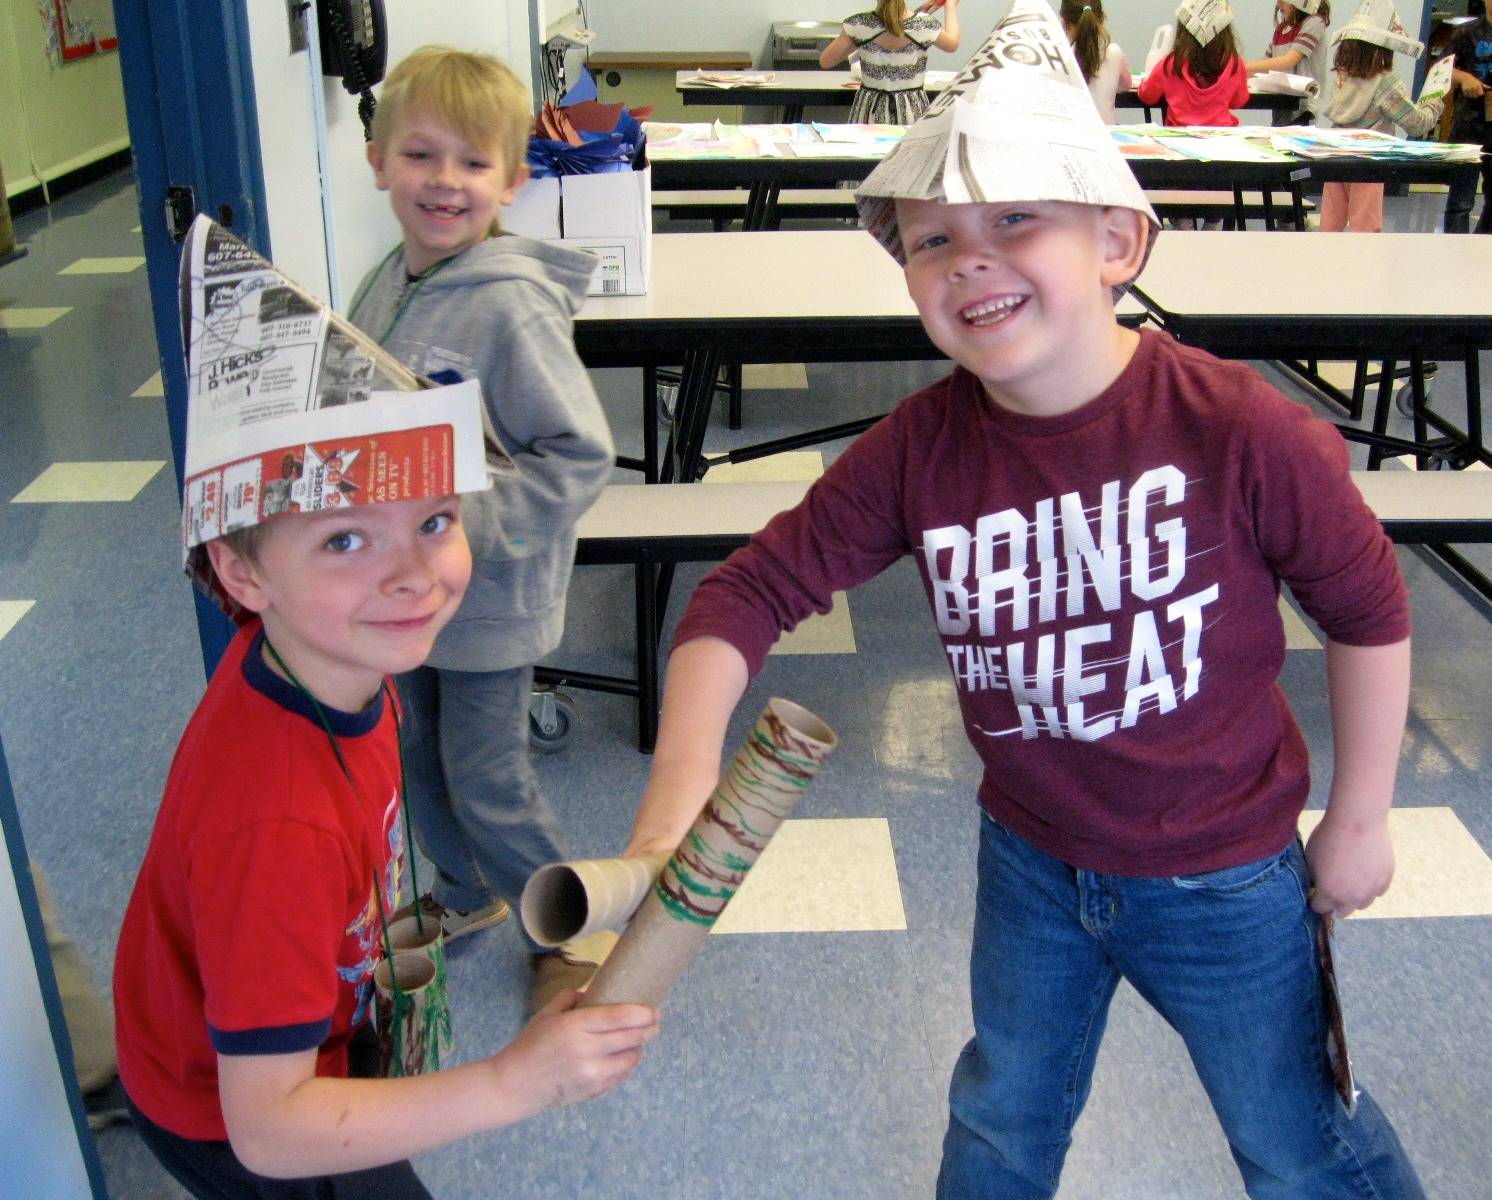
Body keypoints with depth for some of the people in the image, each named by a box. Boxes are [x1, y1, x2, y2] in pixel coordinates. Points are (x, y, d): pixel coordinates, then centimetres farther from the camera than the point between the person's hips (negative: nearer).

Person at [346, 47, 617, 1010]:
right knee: (418, 759, 22)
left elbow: (580, 454, -23)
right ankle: (466, 894, 48)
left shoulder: (513, 305, -22)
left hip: (490, 600, -7)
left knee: (487, 783, 4)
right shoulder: (384, 289, 1)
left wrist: (468, 528, -27)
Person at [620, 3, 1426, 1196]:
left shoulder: (1241, 429, -27)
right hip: (1031, 862, 3)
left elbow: (1369, 608, -13)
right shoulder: (917, 450, -18)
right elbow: (755, 588, -15)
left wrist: (1360, 822, -4)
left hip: (1226, 881, -3)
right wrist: (683, 772, -30)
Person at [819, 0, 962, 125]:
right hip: (912, 110, -1)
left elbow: (825, 61, 0)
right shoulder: (925, 25, -12)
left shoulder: (860, 25, -13)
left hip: (871, 110, 1)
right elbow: (952, 44, 11)